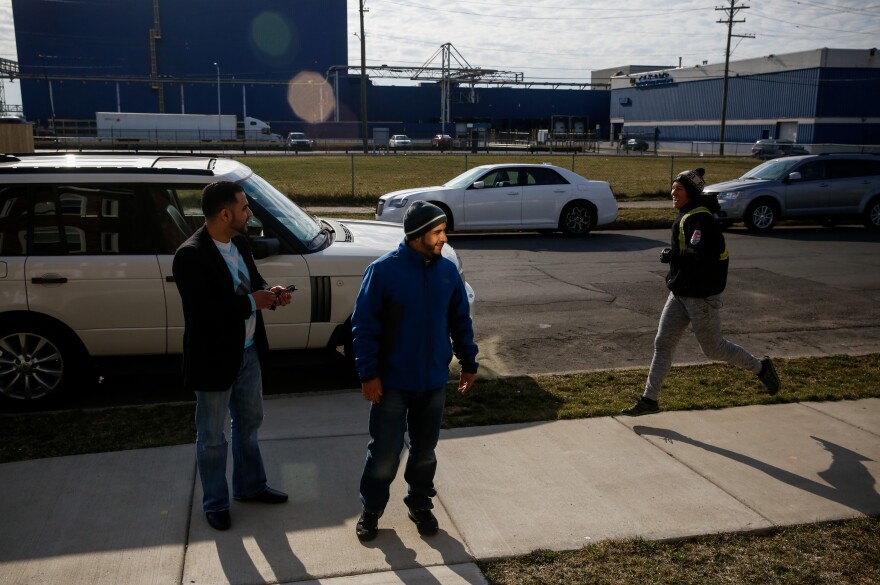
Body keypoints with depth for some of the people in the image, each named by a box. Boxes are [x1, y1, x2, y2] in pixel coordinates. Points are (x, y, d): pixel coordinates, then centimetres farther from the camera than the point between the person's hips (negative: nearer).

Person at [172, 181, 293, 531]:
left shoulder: (239, 242, 1)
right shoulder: (191, 256, -24)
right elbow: (203, 311, -30)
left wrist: (269, 294, -10)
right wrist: (253, 302, -25)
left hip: (248, 351, 8)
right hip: (214, 358, -8)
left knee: (249, 423, 23)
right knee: (212, 436, 11)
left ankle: (250, 486, 43)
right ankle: (215, 503, 31)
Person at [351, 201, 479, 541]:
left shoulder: (448, 271, 0)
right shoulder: (383, 270, -14)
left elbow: (460, 321, 10)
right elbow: (363, 325, -12)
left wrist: (468, 363, 11)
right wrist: (368, 373, -14)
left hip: (434, 381, 4)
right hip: (392, 382, -4)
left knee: (424, 450, 16)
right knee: (385, 452, 5)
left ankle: (420, 504, 36)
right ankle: (371, 509, 26)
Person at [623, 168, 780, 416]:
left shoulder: (701, 219, -19)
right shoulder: (686, 217, 10)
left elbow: (700, 257, -30)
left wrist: (671, 256, -20)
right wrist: (674, 256, 5)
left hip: (701, 296, -9)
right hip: (680, 294, 9)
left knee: (714, 349, 7)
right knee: (662, 344, 6)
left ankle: (761, 368, 30)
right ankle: (650, 400, 11)